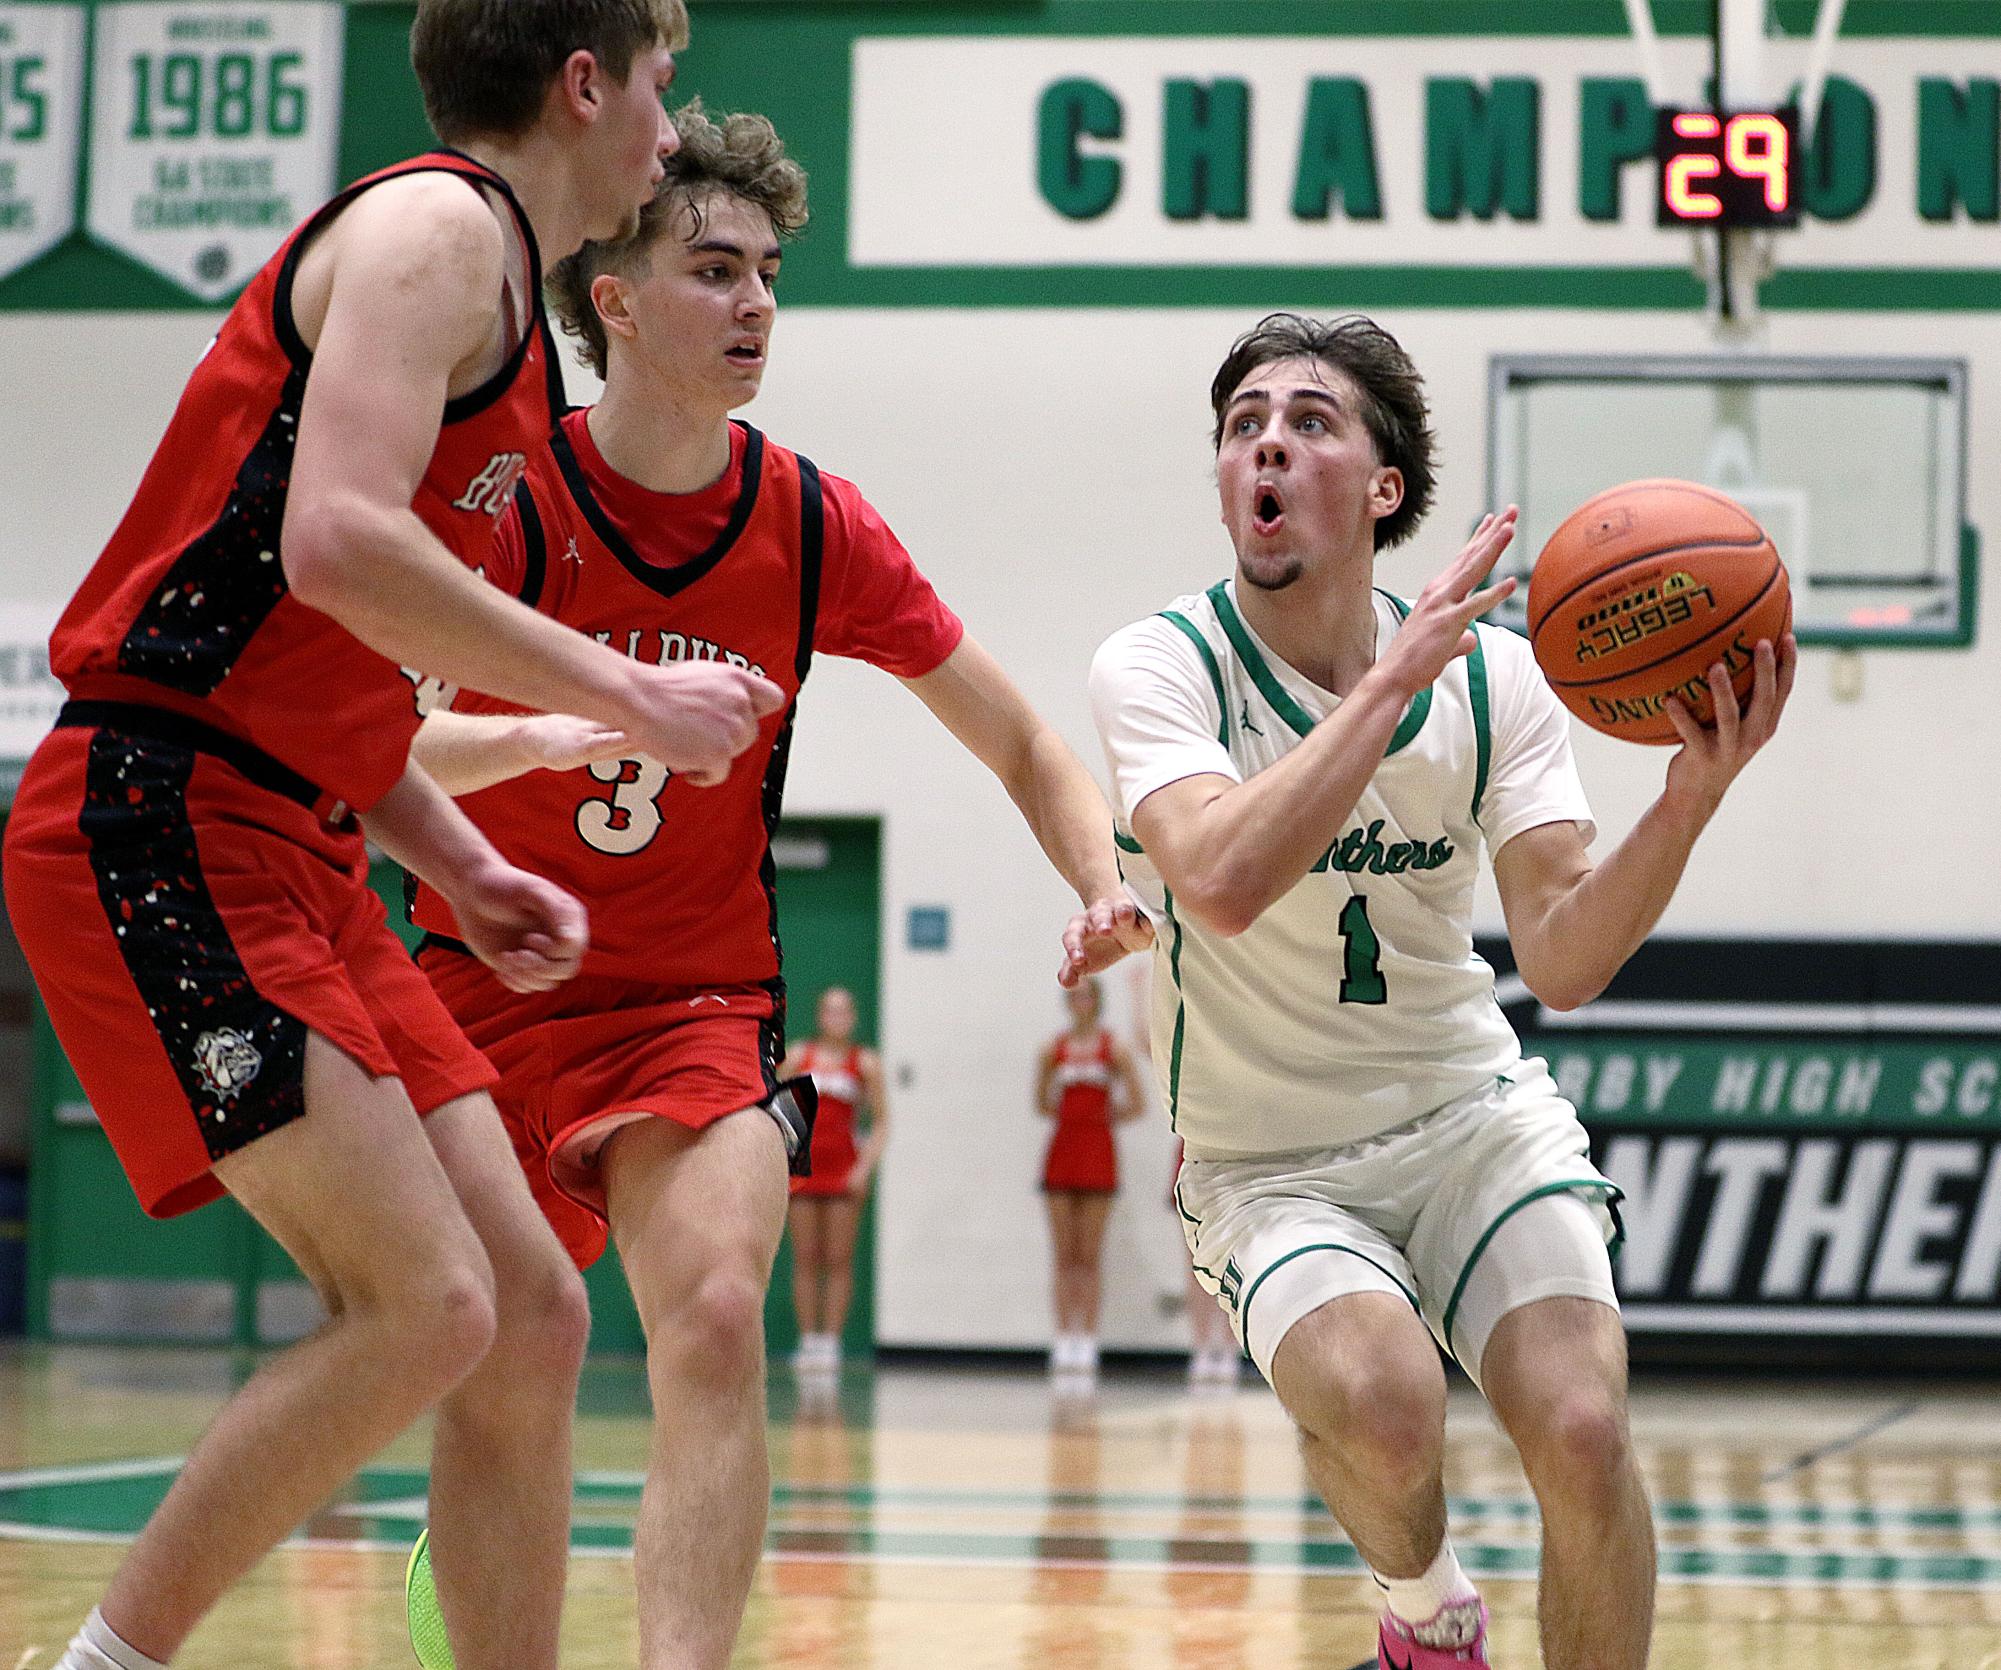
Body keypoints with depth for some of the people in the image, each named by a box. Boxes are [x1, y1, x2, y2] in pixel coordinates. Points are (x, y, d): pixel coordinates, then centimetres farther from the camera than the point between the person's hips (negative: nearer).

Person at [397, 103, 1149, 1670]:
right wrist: (578, 728, -39)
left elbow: (1026, 746, 6)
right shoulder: (501, 494, -11)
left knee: (715, 1324, -23)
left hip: (698, 999, 1)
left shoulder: (813, 525, -4)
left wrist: (1107, 890, -13)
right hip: (483, 980, -1)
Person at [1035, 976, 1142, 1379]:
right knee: (1063, 1254, 1)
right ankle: (1064, 1341, 3)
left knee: (1090, 1255, -2)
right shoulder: (1054, 1049, 7)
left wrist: (1104, 1116, -2)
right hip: (1062, 1150, 3)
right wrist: (1068, 1113, 2)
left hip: (1098, 1150, -2)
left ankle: (1087, 1342, 0)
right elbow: (1042, 1103, 14)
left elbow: (1134, 1106, 1)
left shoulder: (1113, 1047, -1)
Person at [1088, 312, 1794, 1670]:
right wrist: (1398, 674, -31)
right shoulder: (1162, 666, -14)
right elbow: (1224, 882, -34)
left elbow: (1562, 962, -13)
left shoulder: (1493, 676, -4)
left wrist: (1691, 798, -29)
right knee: (1382, 1405, -30)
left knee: (1581, 1430, -21)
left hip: (1473, 1117, 3)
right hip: (1269, 1163, -2)